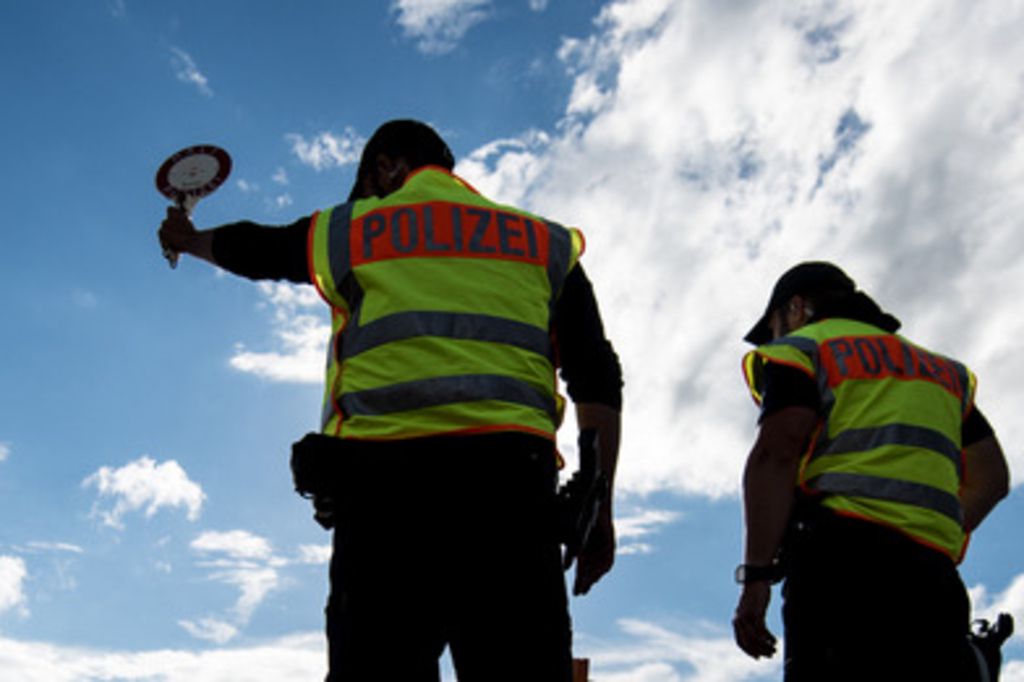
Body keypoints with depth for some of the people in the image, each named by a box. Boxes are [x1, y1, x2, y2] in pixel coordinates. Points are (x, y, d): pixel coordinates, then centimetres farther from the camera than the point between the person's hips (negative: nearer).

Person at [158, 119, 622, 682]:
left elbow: (251, 247, 40)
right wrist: (599, 507, 11)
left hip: (383, 472, 0)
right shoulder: (547, 242, 22)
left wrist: (189, 240, 63)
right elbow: (597, 379, 12)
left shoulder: (344, 230, 20)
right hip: (509, 471, 1)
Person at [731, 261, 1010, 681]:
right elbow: (991, 475, 24)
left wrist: (756, 574, -11)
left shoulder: (800, 347, 12)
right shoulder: (941, 368, 33)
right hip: (931, 574, 6)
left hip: (844, 556, -6)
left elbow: (777, 453, -6)